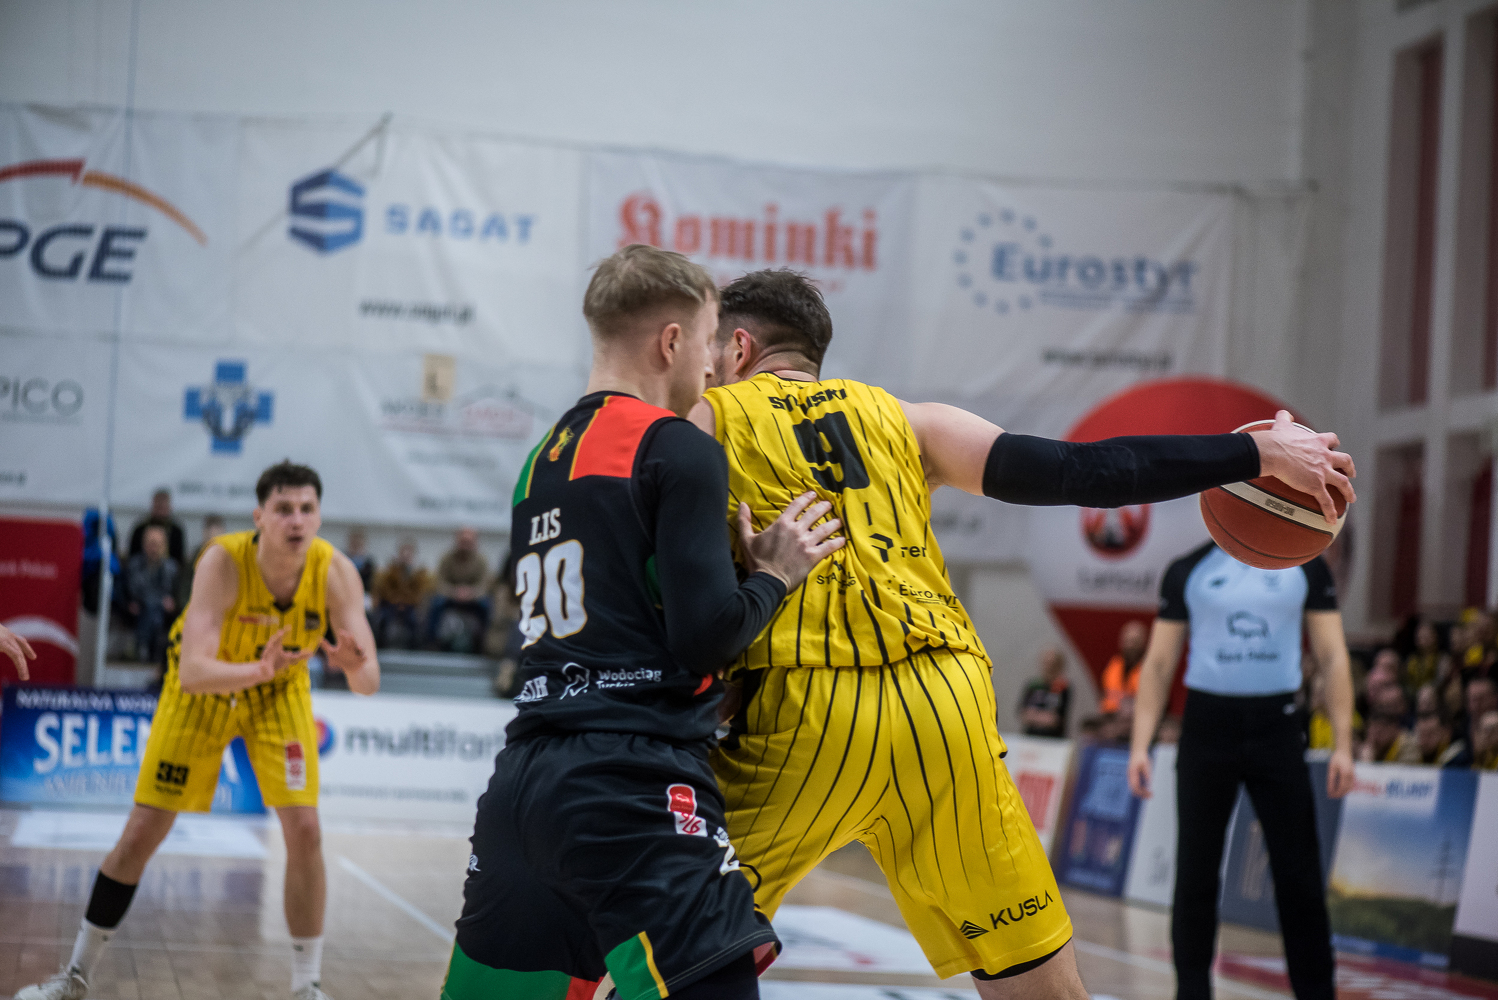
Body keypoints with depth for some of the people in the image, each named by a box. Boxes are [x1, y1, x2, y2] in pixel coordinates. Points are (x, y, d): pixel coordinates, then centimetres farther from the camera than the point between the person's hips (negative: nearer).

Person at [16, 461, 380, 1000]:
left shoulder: (336, 572, -27)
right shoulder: (223, 562, -34)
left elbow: (369, 682, -30)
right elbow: (192, 672, -41)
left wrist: (357, 665, -54)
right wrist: (259, 670, -59)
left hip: (280, 693, 1)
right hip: (202, 689, -1)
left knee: (304, 830, -13)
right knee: (141, 833, 0)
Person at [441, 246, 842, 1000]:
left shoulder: (540, 462, 20)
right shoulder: (679, 449, -3)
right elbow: (705, 635, -11)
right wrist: (774, 575, 6)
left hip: (522, 783, 9)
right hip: (632, 792, -9)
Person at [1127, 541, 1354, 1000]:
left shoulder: (1306, 567, 7)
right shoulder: (1187, 571, 6)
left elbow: (1333, 658, 5)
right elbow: (1158, 663, 7)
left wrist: (1343, 744, -4)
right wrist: (1139, 745, -2)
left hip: (1277, 726, 0)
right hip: (1207, 726, 0)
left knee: (1299, 874, 0)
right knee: (1195, 875, 2)